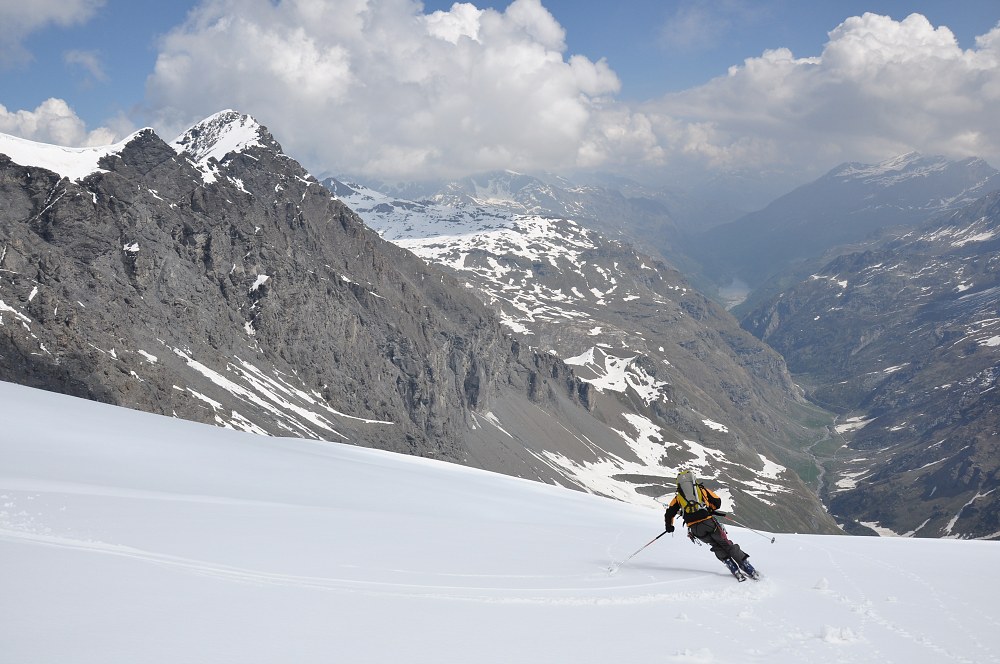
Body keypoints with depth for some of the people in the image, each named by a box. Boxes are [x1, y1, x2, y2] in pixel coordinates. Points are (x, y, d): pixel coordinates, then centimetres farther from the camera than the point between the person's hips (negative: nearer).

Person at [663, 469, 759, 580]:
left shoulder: (678, 497, 16)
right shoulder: (702, 490, 16)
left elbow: (669, 514, 11)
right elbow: (717, 502, 13)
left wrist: (669, 526, 29)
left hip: (695, 528, 1)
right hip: (709, 522, -1)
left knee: (717, 547, 19)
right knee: (726, 545, 10)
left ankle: (734, 570, 6)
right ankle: (747, 568, 6)